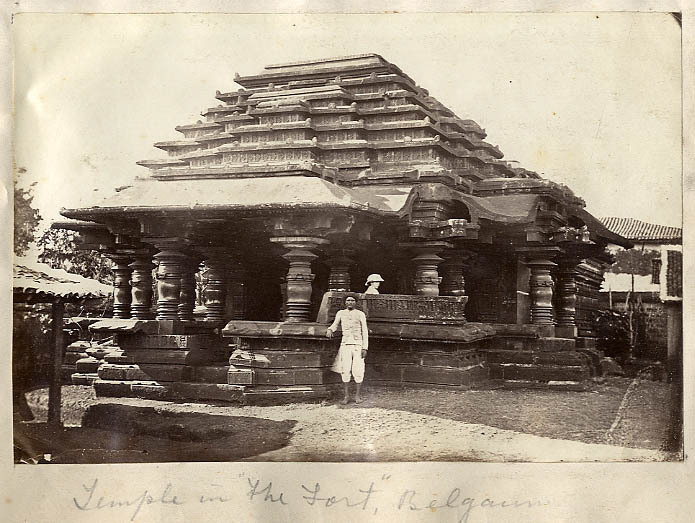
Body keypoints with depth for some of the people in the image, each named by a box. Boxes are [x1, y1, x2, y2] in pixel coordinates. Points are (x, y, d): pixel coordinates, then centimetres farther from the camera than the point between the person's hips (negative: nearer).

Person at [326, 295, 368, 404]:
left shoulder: (360, 314, 7)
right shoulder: (341, 313, 11)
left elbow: (365, 332, 6)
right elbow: (335, 325, 20)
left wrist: (365, 348, -3)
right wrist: (330, 330, -4)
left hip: (358, 345, -1)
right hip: (345, 344, 1)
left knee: (358, 371, -7)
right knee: (345, 371, -5)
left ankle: (357, 395, 3)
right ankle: (346, 396, 2)